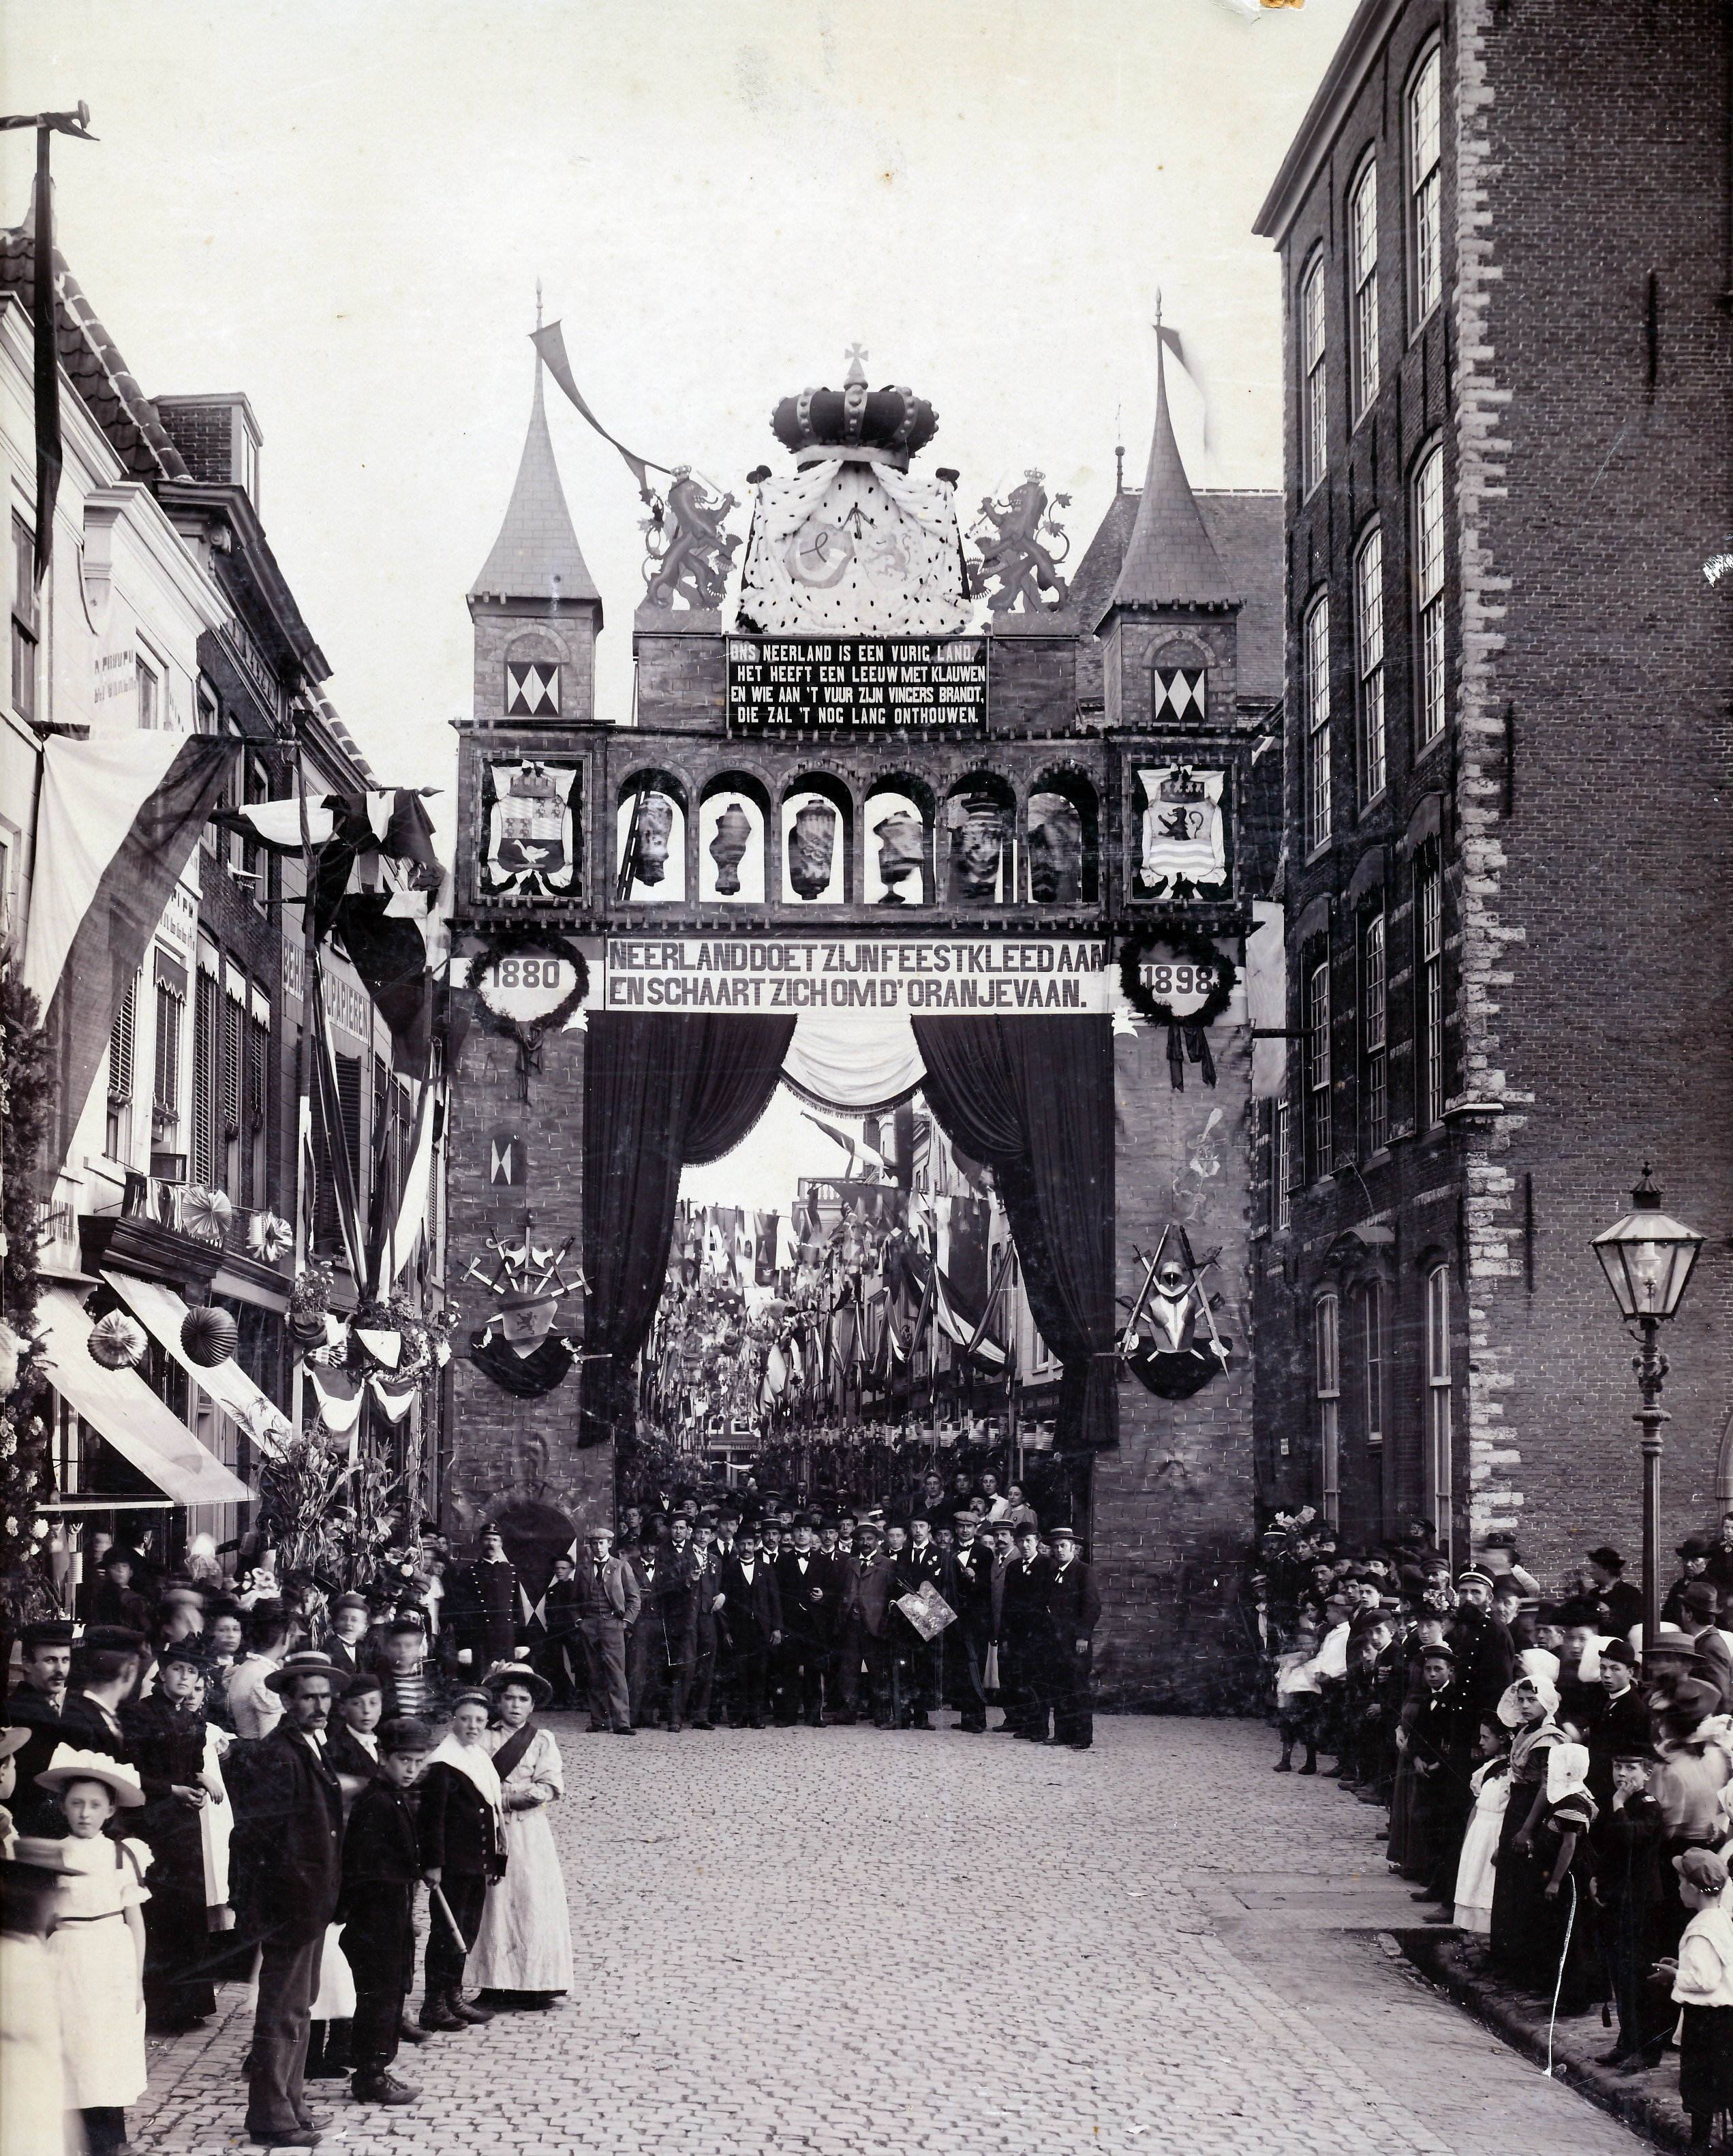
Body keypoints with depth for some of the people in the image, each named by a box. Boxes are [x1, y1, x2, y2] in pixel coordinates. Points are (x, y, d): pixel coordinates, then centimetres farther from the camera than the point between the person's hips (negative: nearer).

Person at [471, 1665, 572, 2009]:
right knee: (495, 1904, -1)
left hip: (530, 1831, -1)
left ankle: (535, 1983, 1)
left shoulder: (542, 1740, 5)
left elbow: (551, 1787, -5)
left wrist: (506, 1797, -11)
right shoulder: (484, 1739, 8)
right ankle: (496, 1984, 3)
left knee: (534, 1902, -3)